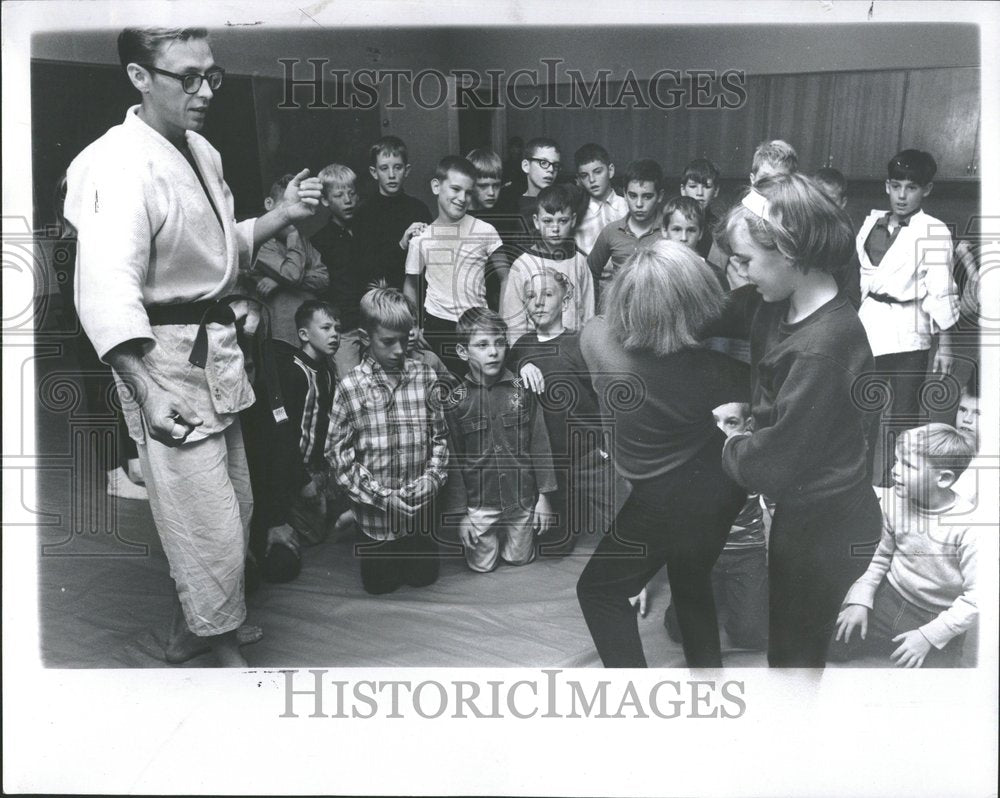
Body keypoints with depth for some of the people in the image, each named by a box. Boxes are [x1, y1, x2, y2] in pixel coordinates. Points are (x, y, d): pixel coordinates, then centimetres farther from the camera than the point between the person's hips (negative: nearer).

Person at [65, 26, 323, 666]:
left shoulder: (203, 153, 10)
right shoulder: (121, 164, -21)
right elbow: (108, 289, -30)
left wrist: (283, 216, 7)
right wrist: (149, 392, -38)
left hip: (215, 349, 10)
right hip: (161, 360, -10)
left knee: (234, 507, 20)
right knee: (210, 523, -2)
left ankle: (192, 626, 42)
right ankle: (223, 645, 21)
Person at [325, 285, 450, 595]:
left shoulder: (425, 377, -6)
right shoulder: (350, 387, -12)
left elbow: (441, 436, 0)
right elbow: (337, 451, -11)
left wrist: (430, 480, -14)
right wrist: (382, 496, -16)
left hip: (422, 506, 2)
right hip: (375, 509, -2)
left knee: (424, 577, 15)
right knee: (379, 584, 14)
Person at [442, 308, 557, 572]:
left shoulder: (522, 391, -8)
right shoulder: (454, 400, -10)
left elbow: (540, 444, -2)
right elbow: (452, 460, -6)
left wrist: (543, 496, -2)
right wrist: (461, 513, -6)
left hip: (523, 500, 1)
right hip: (479, 503, -1)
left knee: (519, 559, 17)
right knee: (481, 565, 13)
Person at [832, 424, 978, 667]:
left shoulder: (969, 526, -22)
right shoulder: (893, 498, -7)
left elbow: (975, 597, -18)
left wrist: (928, 636, -21)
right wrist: (860, 600, -5)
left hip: (936, 620, -4)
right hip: (888, 599, 4)